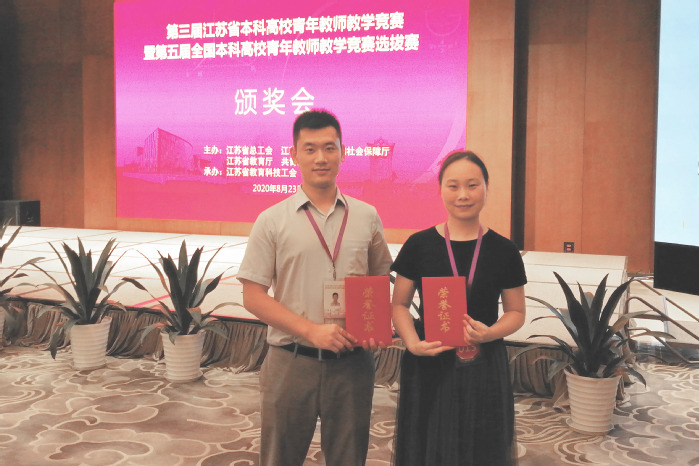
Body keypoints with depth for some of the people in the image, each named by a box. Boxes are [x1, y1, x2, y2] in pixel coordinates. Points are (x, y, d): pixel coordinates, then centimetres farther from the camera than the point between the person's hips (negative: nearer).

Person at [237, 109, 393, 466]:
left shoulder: (366, 217, 4)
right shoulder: (273, 221, -3)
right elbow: (253, 296, -5)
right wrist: (311, 330, -16)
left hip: (353, 362, 2)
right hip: (291, 361, -1)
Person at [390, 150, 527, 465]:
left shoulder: (503, 250, 0)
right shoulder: (419, 245, -2)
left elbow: (516, 312, 7)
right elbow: (399, 304, 5)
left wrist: (490, 333, -13)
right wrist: (413, 342, -13)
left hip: (484, 371, 1)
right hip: (427, 369, 0)